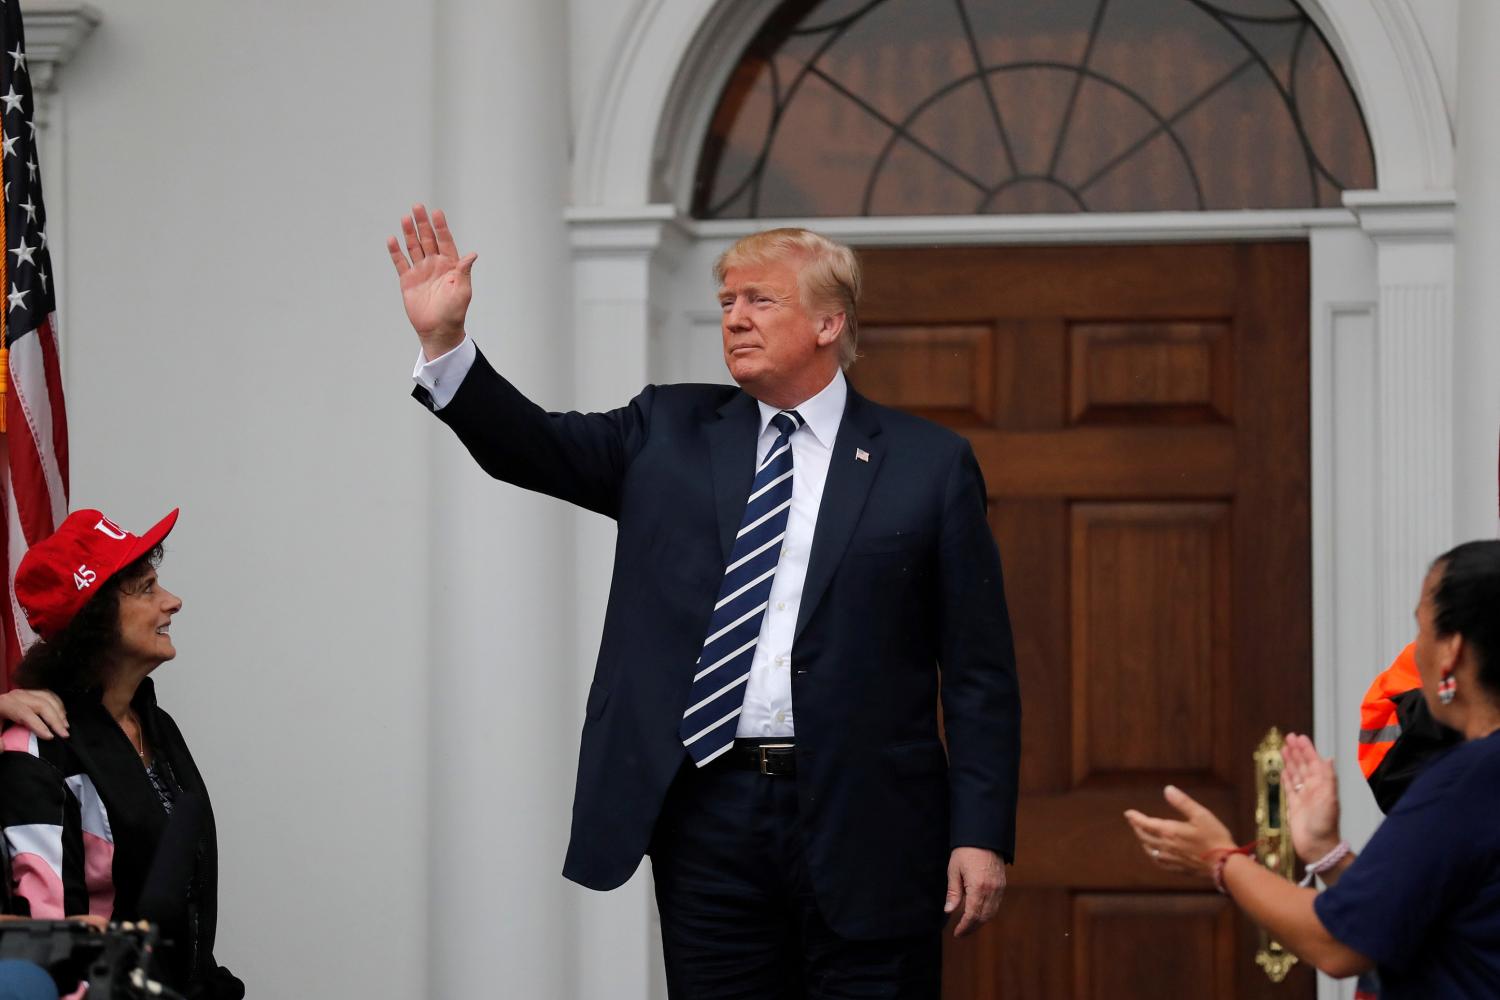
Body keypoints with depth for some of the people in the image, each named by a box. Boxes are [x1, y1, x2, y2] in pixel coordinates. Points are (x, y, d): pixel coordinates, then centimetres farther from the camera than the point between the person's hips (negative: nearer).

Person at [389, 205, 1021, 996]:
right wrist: (443, 340, -14)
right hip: (708, 818, 3)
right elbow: (532, 445, 2)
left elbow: (977, 672, 0)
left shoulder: (928, 464, 2)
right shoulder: (670, 434, 12)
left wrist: (982, 834, -5)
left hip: (864, 832, -3)